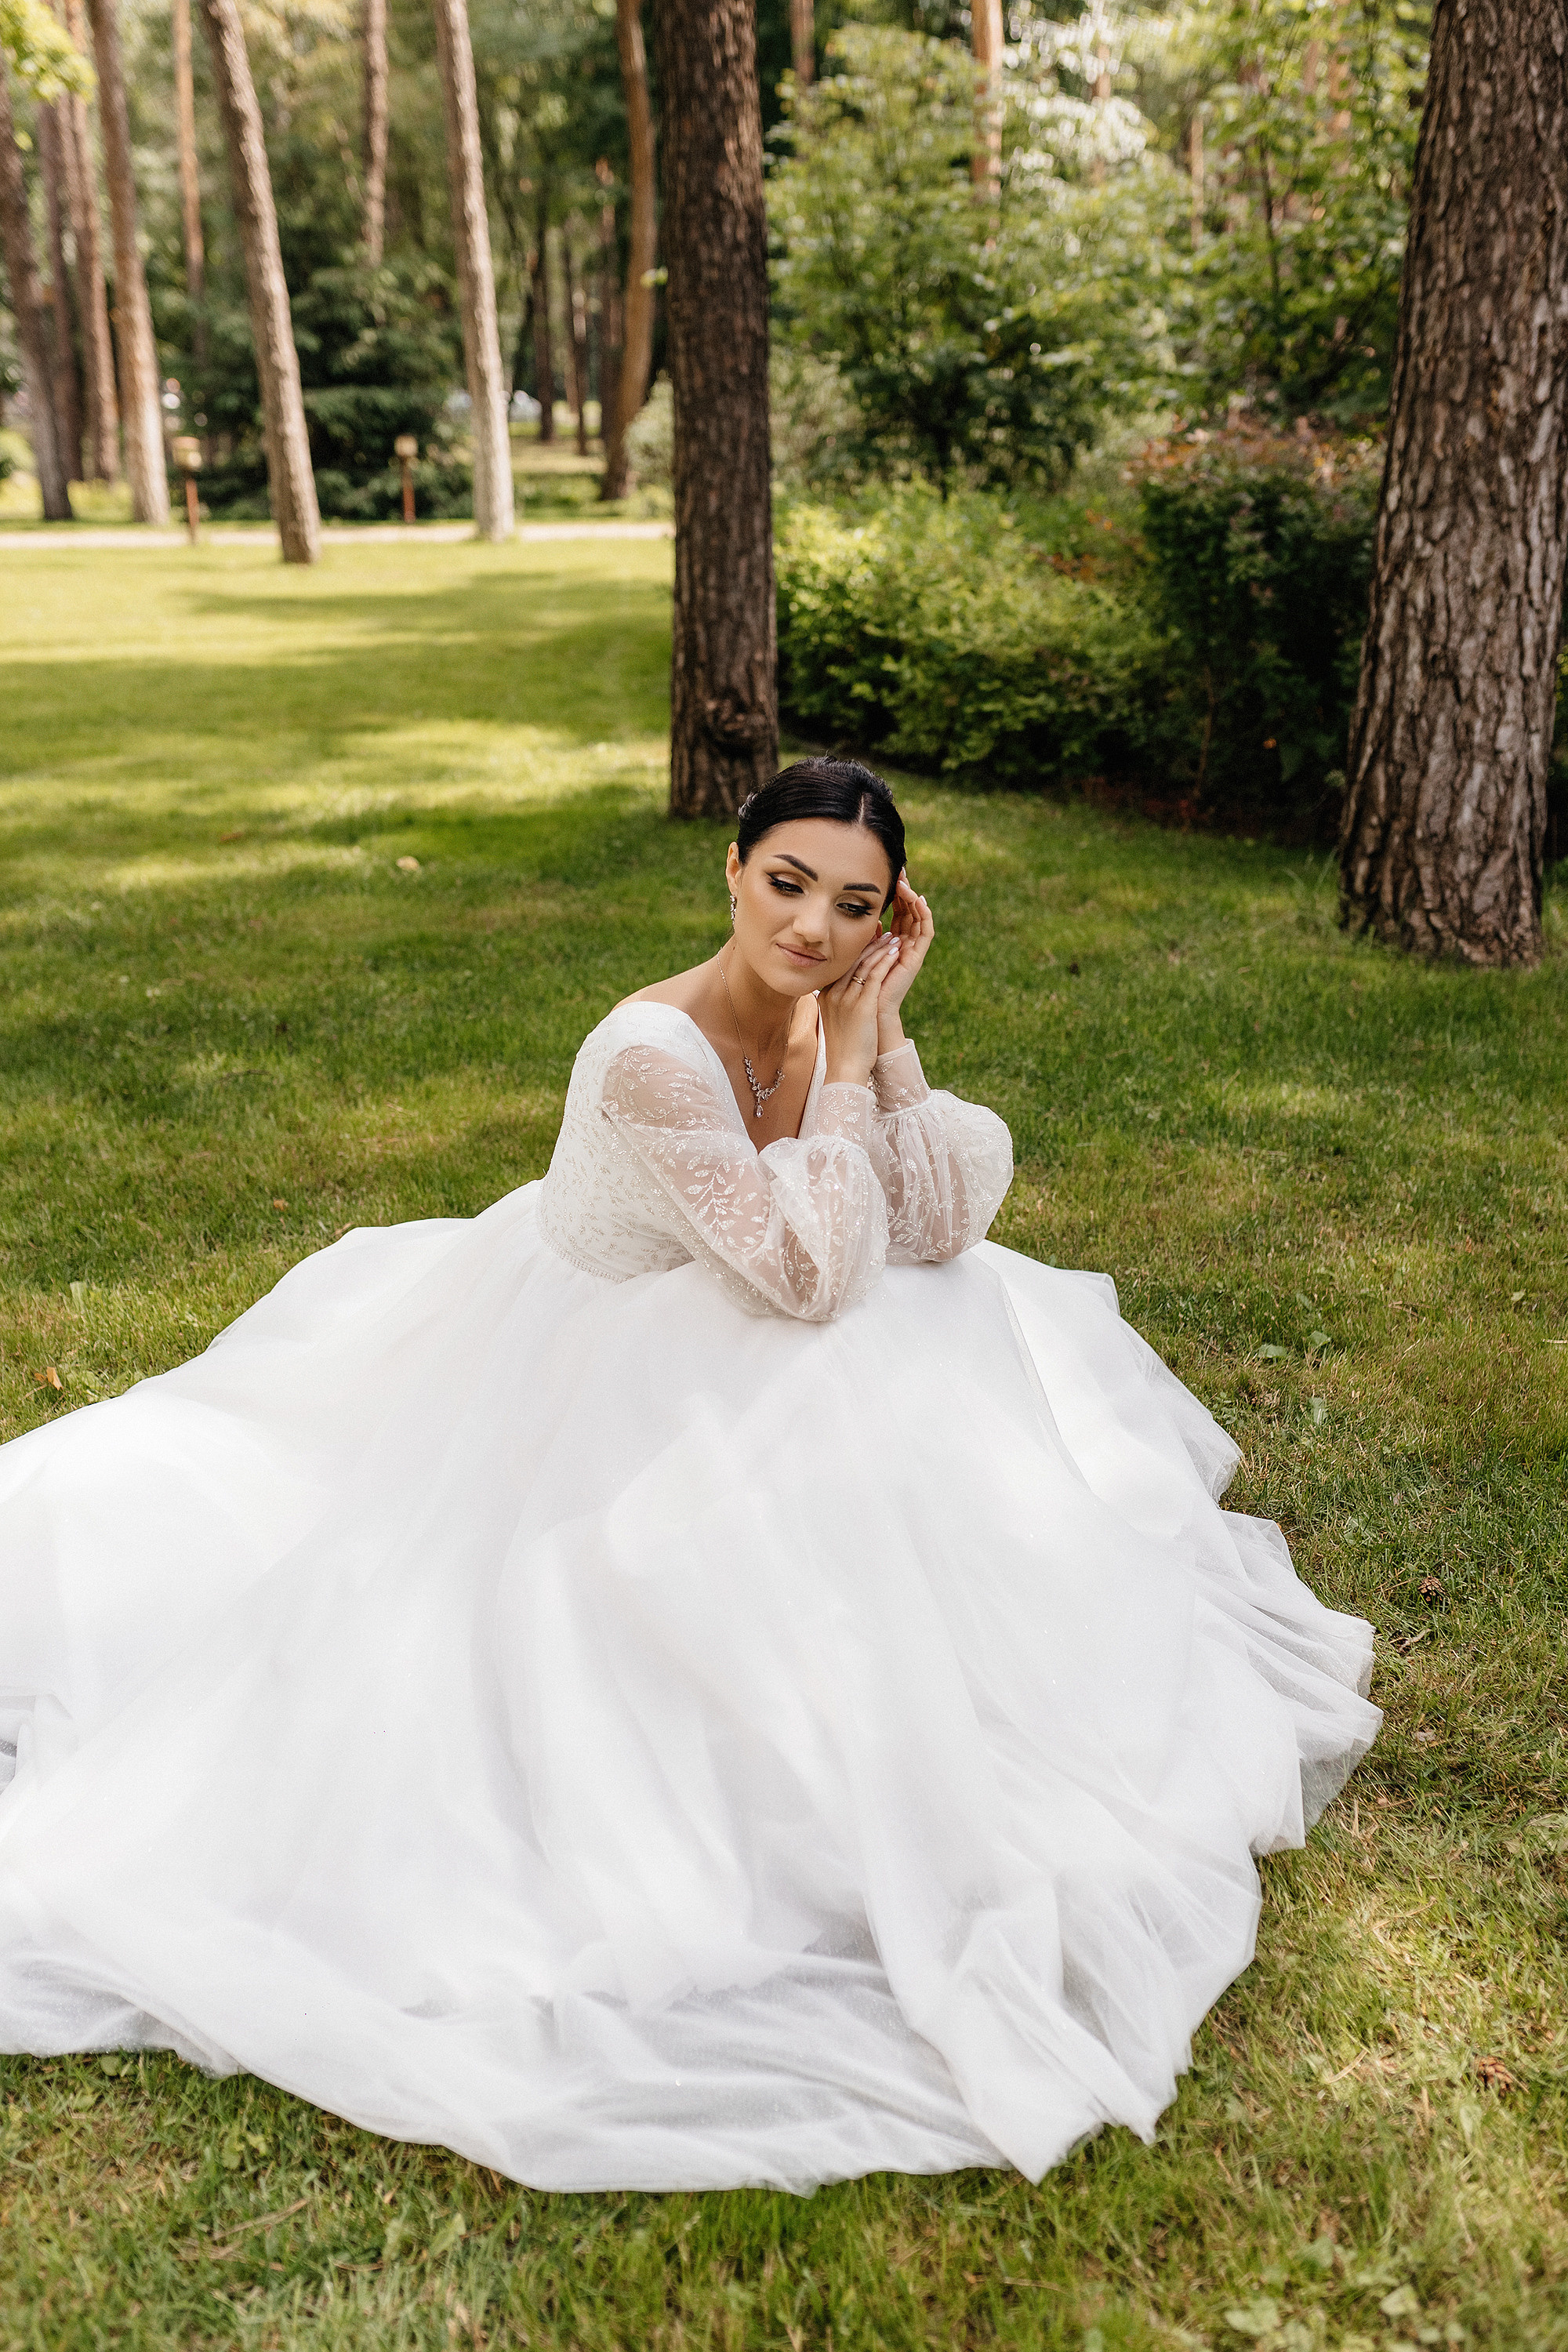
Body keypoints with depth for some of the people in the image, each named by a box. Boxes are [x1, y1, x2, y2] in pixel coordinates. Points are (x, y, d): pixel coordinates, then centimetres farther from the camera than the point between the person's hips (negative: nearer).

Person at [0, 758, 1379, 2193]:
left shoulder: (822, 1025, -8)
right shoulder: (654, 1056, -33)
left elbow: (936, 1233, -13)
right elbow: (815, 1278, -32)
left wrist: (884, 1033, -20)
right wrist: (840, 1069, -27)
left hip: (708, 1365, 8)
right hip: (587, 1413, -8)